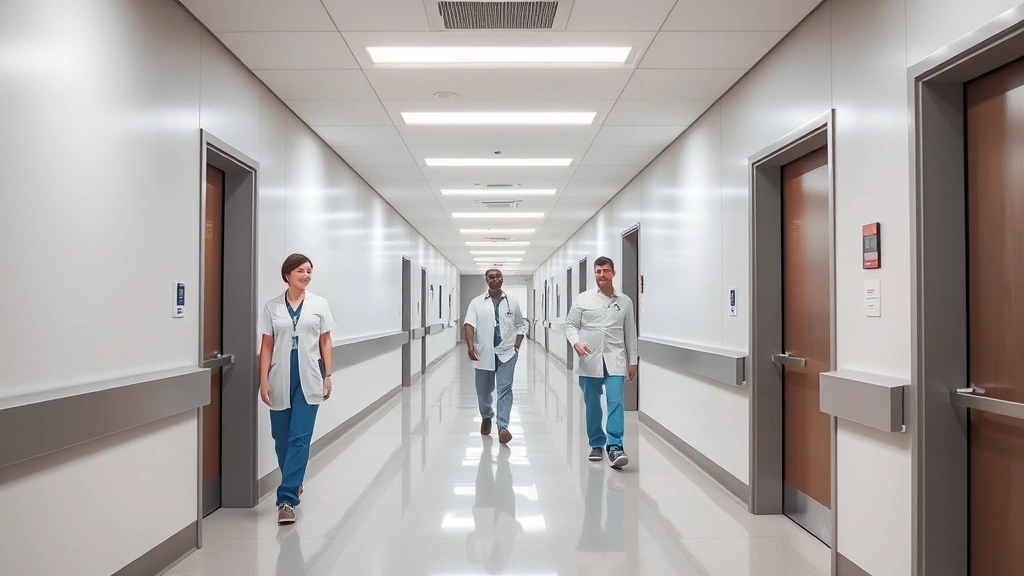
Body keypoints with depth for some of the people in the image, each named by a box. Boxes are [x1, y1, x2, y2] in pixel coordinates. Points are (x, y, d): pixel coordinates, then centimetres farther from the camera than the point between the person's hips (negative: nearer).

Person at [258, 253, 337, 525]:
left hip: (309, 379, -1)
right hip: (281, 379, 1)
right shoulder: (272, 307, 3)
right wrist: (263, 380, -2)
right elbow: (267, 346, 3)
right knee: (281, 439, 10)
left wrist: (327, 375, 2)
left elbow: (325, 342, 5)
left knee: (299, 439, -6)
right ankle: (295, 482, 36)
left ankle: (287, 499, -4)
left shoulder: (319, 304, 3)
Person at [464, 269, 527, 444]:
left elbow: (521, 325, 15)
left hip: (506, 354, 0)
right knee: (483, 391, 13)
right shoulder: (477, 303, 1)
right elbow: (470, 326, -10)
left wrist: (517, 345, 1)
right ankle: (486, 417, 41)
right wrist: (471, 347, -25)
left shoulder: (512, 302, 6)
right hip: (484, 354, 1)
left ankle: (503, 427, -14)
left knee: (505, 389, -12)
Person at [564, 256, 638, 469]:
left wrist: (632, 361, 10)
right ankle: (597, 444, 24)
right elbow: (571, 325, 6)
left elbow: (630, 333, 11)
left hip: (615, 360, 0)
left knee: (616, 401, -13)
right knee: (592, 405, 9)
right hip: (590, 360, 0)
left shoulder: (625, 301, 7)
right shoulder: (584, 299, 3)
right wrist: (576, 343, -14)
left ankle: (615, 447, -13)